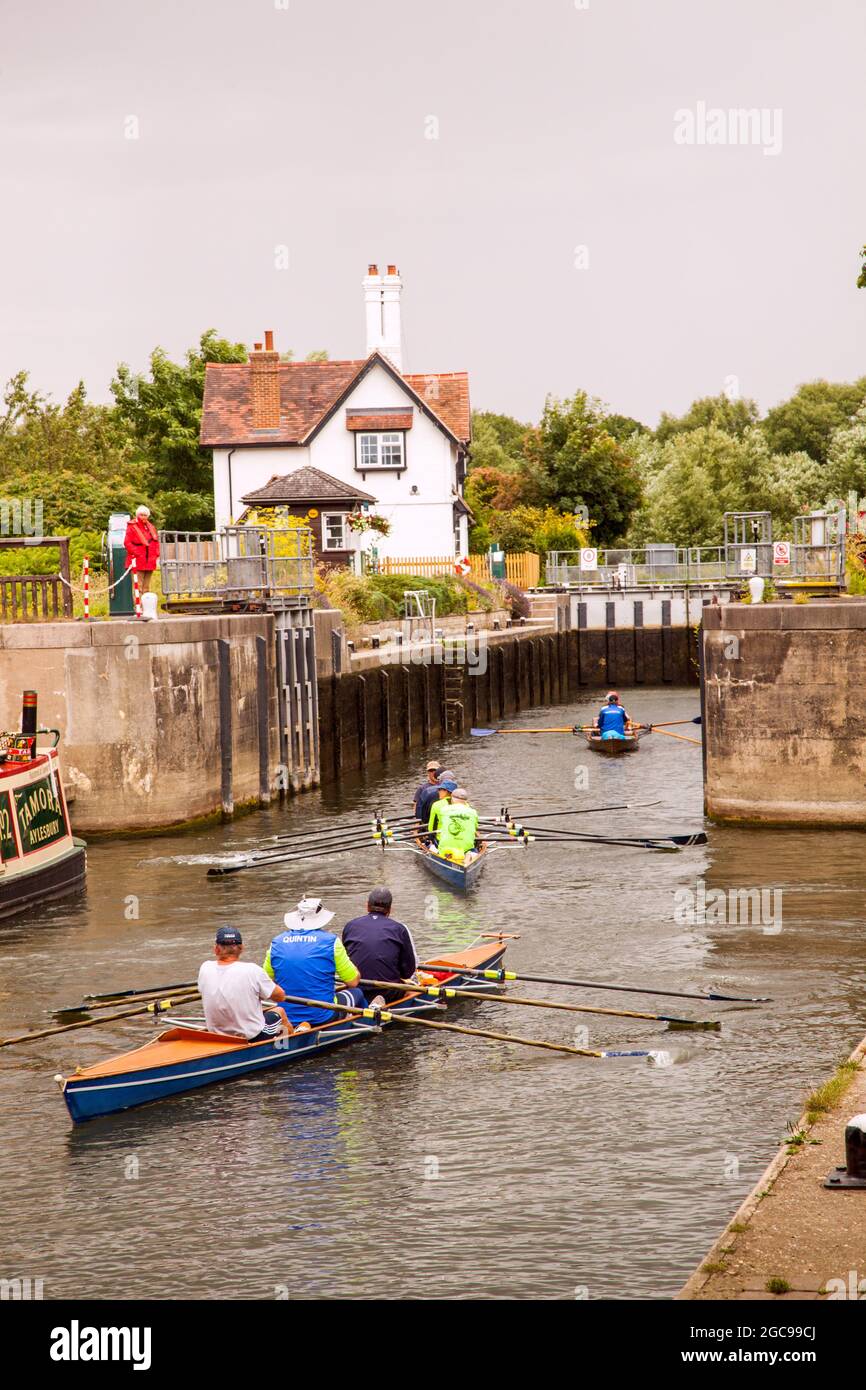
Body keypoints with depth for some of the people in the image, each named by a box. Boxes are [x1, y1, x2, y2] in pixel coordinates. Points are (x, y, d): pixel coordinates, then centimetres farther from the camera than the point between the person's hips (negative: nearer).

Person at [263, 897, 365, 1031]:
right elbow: (353, 982, -3)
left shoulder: (276, 943, 2)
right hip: (323, 1017, -4)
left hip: (288, 1019, 4)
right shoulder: (331, 941, -8)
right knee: (356, 993, 26)